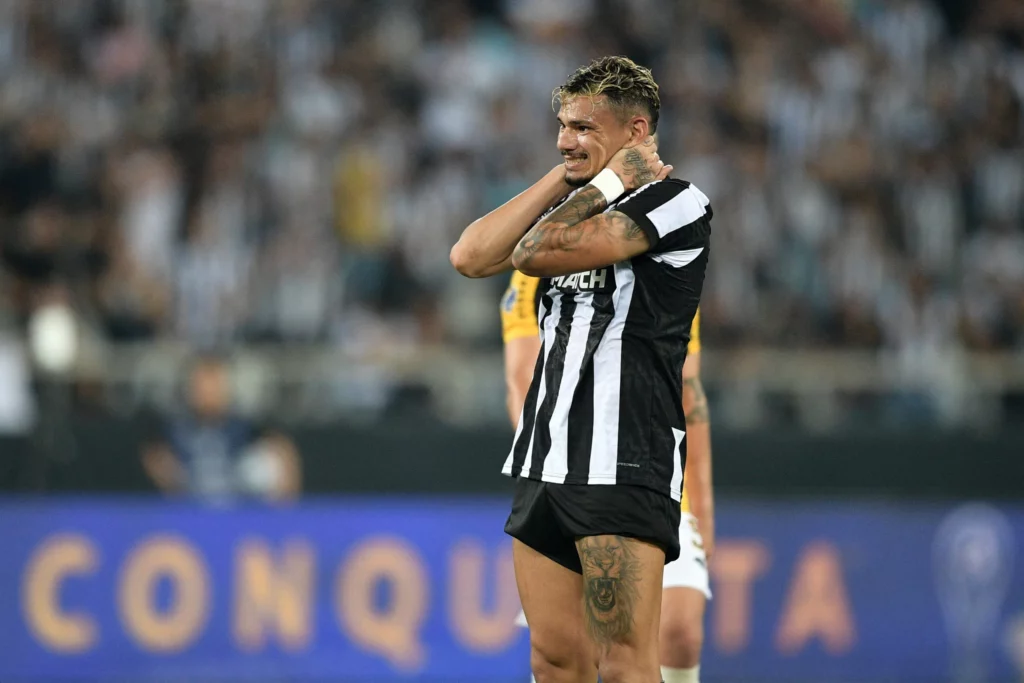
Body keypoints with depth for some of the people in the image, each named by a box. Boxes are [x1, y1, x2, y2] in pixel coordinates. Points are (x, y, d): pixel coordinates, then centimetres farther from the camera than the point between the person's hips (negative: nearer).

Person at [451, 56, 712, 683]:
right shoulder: (575, 210, 19)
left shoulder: (678, 204, -6)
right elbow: (472, 257, 4)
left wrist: (610, 181, -1)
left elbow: (536, 253, -15)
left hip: (625, 463, -8)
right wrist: (562, 179, 5)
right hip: (546, 459, 8)